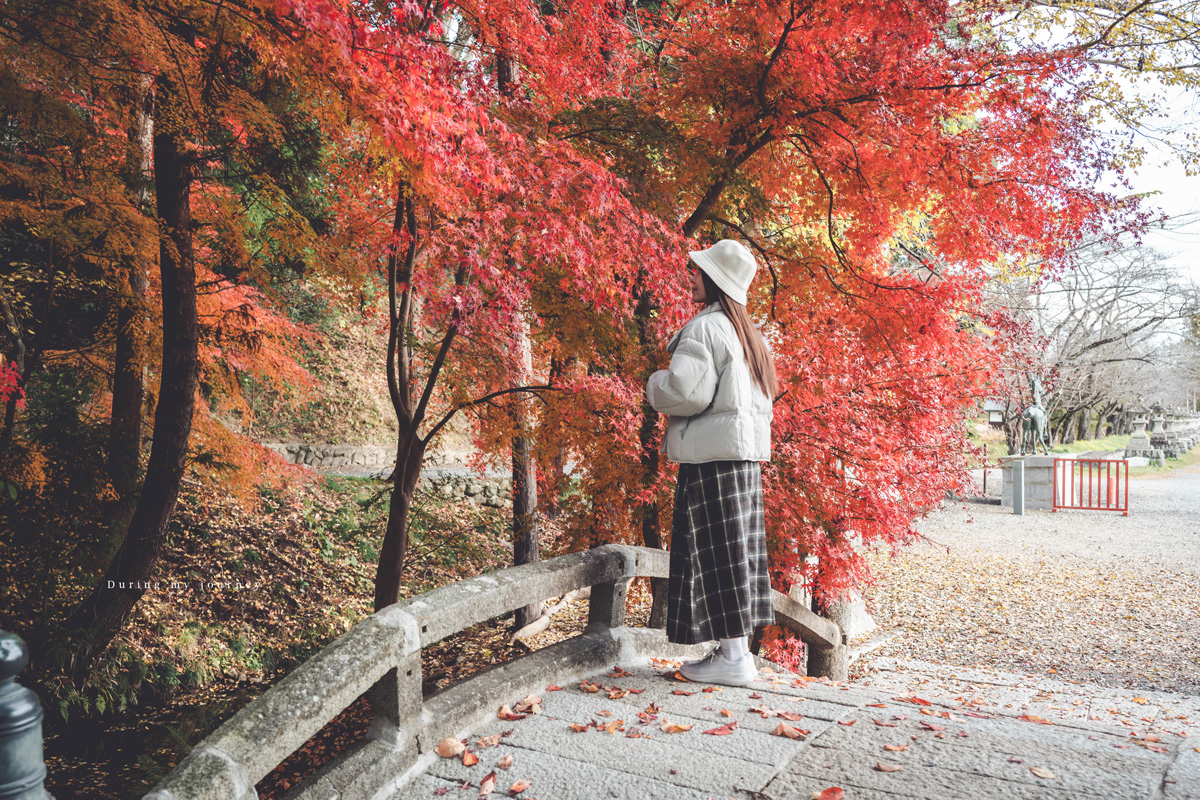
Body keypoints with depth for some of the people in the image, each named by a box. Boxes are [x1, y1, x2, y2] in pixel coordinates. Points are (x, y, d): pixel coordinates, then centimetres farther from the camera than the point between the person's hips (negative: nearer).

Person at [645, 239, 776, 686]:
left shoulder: (705, 327, -12)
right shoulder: (746, 333, 17)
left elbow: (686, 391, -21)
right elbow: (762, 399, 20)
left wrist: (655, 386, -1)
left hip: (711, 453, -9)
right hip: (746, 452, 9)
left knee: (714, 551, -4)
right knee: (735, 549, 11)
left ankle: (732, 657, -1)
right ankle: (739, 647, 17)